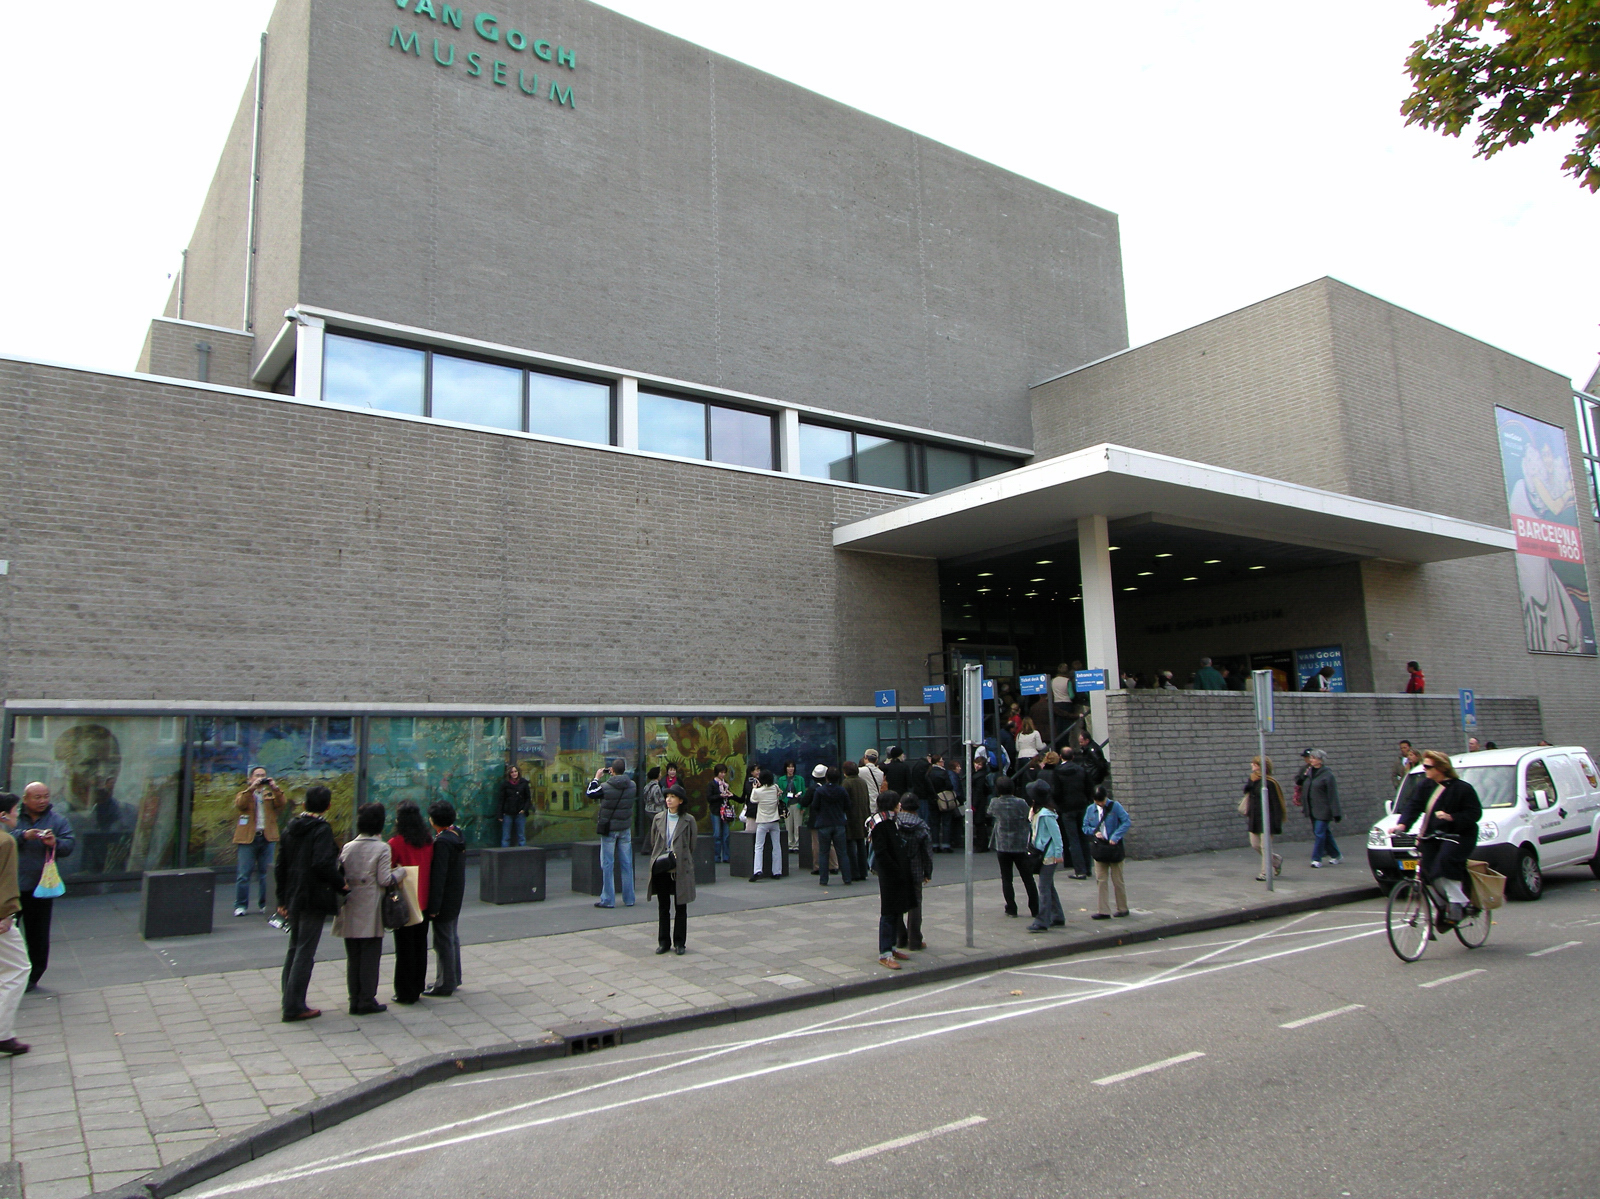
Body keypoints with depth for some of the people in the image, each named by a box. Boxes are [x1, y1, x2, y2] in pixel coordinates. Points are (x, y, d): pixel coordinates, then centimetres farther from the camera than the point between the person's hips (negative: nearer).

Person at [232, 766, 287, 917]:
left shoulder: (271, 793, 14)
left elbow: (282, 804, -3)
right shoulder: (245, 792, 10)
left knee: (266, 873, 4)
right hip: (248, 837, -2)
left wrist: (275, 788, -13)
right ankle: (241, 905, 4)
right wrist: (252, 788, -19)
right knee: (244, 874, -2)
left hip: (268, 837, 2)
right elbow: (239, 804, -12)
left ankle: (266, 904, 10)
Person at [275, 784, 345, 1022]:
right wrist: (340, 884, -10)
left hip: (293, 898, 8)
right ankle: (294, 1007, 1)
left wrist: (282, 899, 18)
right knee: (305, 951, -2)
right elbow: (322, 864, -25)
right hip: (314, 898, -8)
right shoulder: (322, 829, -14)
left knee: (294, 949, 18)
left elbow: (280, 866, 12)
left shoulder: (290, 827, 9)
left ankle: (290, 1001, 25)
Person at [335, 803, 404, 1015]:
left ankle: (355, 1001, 16)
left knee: (353, 957, 11)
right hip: (370, 913, -5)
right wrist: (400, 871, 4)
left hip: (350, 912, 5)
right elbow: (385, 880, -11)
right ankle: (367, 1001, 5)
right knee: (370, 956, 3)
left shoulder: (347, 847, 6)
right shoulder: (381, 848, -9)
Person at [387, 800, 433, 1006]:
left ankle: (405, 992, 9)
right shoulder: (428, 841, 1)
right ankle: (418, 988, 22)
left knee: (404, 948, 4)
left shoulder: (396, 844, -14)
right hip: (424, 902, 5)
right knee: (420, 946, 14)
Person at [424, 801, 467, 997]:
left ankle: (445, 985, 8)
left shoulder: (441, 842, -22)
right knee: (453, 938, 19)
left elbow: (438, 875, -23)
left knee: (443, 942, 0)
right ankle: (454, 979, 29)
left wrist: (433, 906, -20)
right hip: (456, 899, 9)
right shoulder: (458, 836, 6)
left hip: (444, 899, -9)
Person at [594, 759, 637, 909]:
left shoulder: (605, 786, -15)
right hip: (625, 829, 4)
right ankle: (629, 899, 14)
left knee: (607, 864, 3)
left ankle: (608, 900, 4)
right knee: (627, 864, 10)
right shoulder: (632, 785, -4)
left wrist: (597, 777, 17)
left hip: (609, 829, -4)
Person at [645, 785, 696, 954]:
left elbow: (691, 846, 2)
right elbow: (653, 843, 12)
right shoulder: (658, 819, 6)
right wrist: (658, 859, 3)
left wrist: (677, 858, -2)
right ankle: (663, 942, 19)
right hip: (661, 869, 3)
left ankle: (679, 942, 15)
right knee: (663, 907, 9)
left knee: (680, 907, 4)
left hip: (681, 869, -2)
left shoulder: (688, 820, -2)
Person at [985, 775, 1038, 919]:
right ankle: (1035, 910, 11)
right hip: (1021, 846, 0)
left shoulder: (994, 803, -6)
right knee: (1028, 879, 8)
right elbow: (1029, 819, 1)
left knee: (1006, 878, 9)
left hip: (1002, 847, 0)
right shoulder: (1021, 803, -10)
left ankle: (1011, 908, 9)